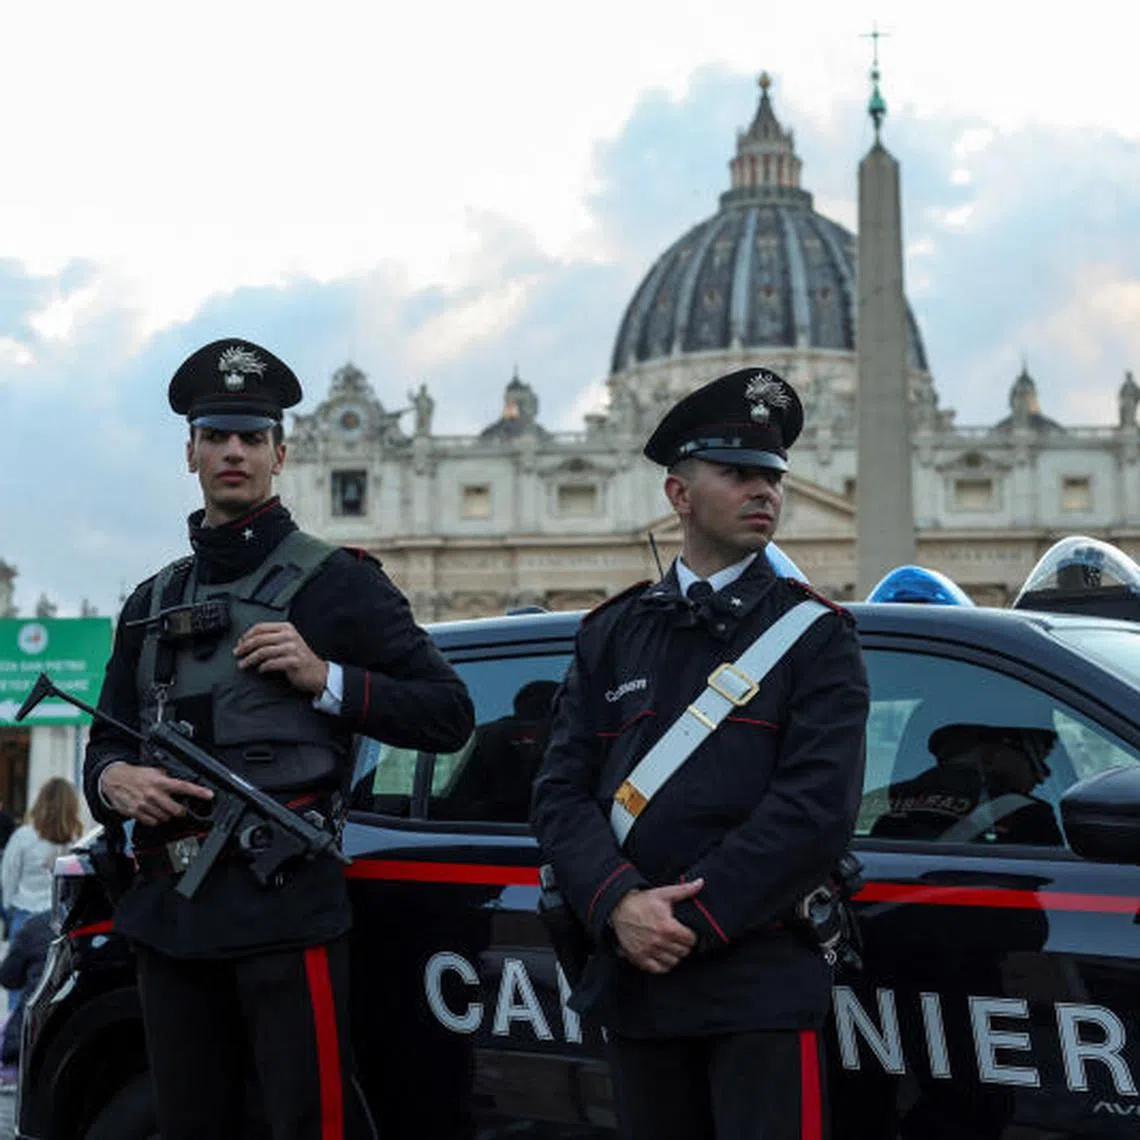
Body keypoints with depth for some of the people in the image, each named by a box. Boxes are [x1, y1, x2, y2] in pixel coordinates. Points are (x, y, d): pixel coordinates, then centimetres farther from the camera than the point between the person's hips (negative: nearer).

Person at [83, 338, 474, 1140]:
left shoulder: (336, 581, 3)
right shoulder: (152, 604, 19)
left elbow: (450, 715, 1)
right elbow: (107, 744, 21)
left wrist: (326, 678, -12)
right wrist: (115, 779, -3)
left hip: (285, 904, -6)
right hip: (168, 914, 6)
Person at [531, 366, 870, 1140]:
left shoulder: (817, 635, 1)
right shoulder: (613, 635, 12)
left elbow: (818, 807, -11)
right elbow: (561, 792, 5)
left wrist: (690, 918, -14)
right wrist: (619, 905, -13)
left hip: (762, 986, -3)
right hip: (633, 978, 4)